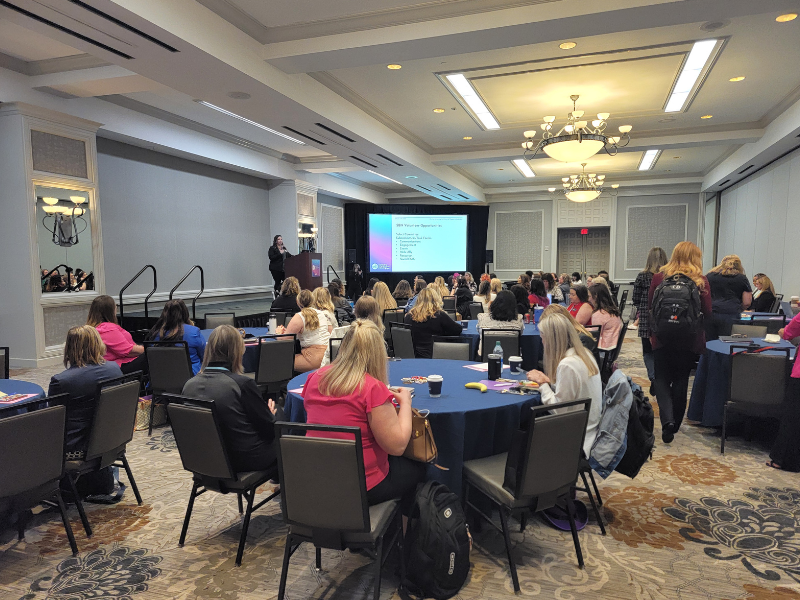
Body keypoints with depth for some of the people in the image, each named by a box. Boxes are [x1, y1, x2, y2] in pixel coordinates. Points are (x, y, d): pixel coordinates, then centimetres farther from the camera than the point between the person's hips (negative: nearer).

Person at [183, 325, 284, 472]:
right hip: (247, 460, -6)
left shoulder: (189, 385, -8)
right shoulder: (242, 384, -26)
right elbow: (269, 428, -16)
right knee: (279, 411, 19)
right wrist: (271, 414, 8)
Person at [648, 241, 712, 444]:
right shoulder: (701, 282, -7)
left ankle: (667, 419, -12)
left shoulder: (659, 278, -4)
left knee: (662, 379, 8)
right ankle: (675, 424, 23)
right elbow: (707, 312, -6)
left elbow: (650, 305, 3)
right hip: (690, 339, 0)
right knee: (681, 380, 13)